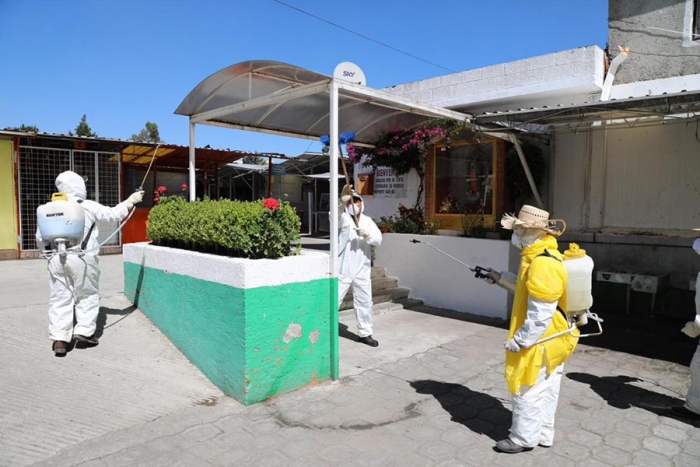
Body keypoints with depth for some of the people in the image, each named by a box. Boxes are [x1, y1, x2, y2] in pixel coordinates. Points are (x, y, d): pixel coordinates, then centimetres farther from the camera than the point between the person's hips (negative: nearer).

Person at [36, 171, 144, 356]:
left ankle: (59, 338, 6)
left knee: (60, 298, 8)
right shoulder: (88, 207, -5)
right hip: (82, 258, -4)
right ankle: (84, 330, 8)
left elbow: (40, 237, 10)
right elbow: (113, 214, 1)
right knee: (87, 295, 11)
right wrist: (130, 201, 11)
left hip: (57, 259, 4)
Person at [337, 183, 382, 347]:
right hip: (342, 269, -4)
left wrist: (367, 235, -23)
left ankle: (365, 333, 30)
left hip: (362, 270, 5)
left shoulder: (368, 221, 8)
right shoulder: (343, 218, -4)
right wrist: (342, 201, -48)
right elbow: (335, 215, -29)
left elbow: (378, 240, -2)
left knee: (365, 302, 14)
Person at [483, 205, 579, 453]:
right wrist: (500, 277, 16)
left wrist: (519, 340, -22)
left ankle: (524, 439, 18)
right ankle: (543, 434, 33)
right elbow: (529, 287, 21)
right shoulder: (542, 255, 6)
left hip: (541, 340, -10)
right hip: (551, 337, 10)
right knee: (545, 389, 20)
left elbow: (540, 314, -28)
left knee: (526, 389, 3)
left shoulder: (543, 264, -28)